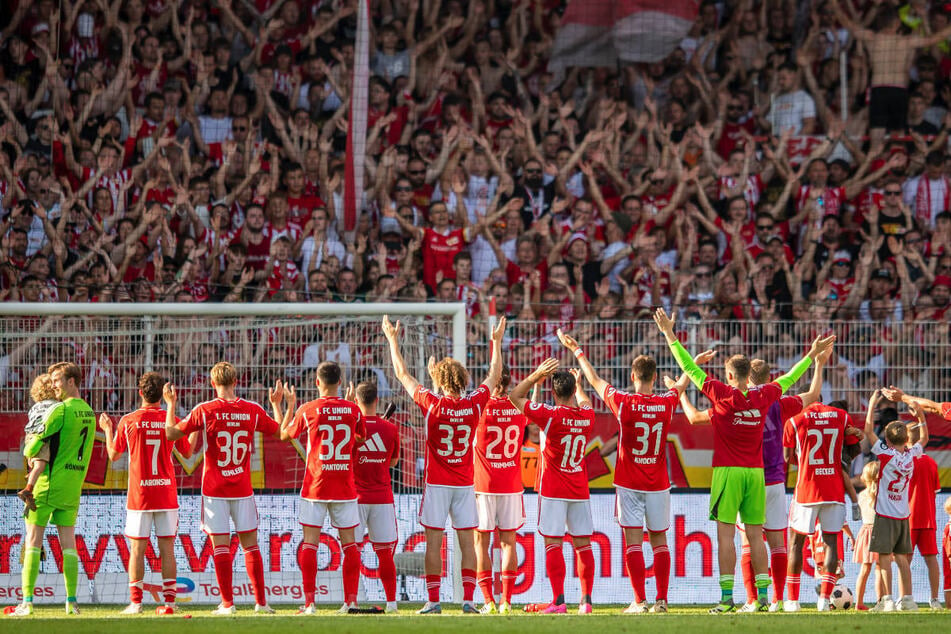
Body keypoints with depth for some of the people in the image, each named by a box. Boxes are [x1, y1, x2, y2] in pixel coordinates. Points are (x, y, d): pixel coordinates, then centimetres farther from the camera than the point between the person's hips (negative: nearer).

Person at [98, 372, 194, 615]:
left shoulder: (128, 421, -4)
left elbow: (113, 455, 6)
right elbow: (187, 453, 12)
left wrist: (107, 429, 23)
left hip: (139, 495, -1)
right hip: (167, 494, 1)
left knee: (137, 549, 2)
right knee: (167, 548, 4)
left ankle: (135, 602, -2)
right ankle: (169, 601, 1)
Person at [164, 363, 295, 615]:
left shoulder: (204, 410, -9)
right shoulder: (253, 410, -1)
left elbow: (171, 433, -1)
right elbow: (281, 431, 13)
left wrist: (170, 404, 14)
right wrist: (279, 404, 28)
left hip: (214, 490, -2)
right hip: (243, 489, 2)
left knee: (220, 545, -1)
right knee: (250, 544, 9)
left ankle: (227, 603, -3)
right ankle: (261, 601, 8)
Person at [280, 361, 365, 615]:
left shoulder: (308, 410, -7)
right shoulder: (353, 410, 0)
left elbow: (285, 435, 8)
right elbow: (360, 439, 18)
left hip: (315, 486, -2)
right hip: (345, 487, 2)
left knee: (310, 542, 1)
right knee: (349, 542, 8)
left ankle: (309, 602, -6)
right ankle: (351, 600, 2)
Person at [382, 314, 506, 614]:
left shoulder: (432, 405, -11)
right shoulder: (474, 404, -4)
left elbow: (403, 374, 0)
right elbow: (494, 375, 14)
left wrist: (393, 340, 11)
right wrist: (497, 342, 26)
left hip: (437, 484, -3)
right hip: (465, 483, 3)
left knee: (433, 542, -1)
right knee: (467, 542, 3)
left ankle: (433, 601, -3)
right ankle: (468, 599, -1)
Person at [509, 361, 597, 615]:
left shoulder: (550, 415, -13)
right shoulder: (587, 415, 1)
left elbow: (515, 396, -4)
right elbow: (584, 402, 29)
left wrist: (536, 376, -4)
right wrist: (578, 384, 45)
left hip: (553, 491, -5)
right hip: (580, 491, 5)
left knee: (553, 544, -5)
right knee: (583, 544, 7)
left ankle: (558, 601, -11)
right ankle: (586, 600, 4)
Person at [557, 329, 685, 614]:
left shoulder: (623, 403, -11)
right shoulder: (666, 403, -3)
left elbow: (595, 380, 4)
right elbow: (681, 384, 19)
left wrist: (577, 351, 18)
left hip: (629, 484, -3)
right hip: (658, 483, 3)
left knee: (633, 540, -3)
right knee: (659, 540, 8)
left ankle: (640, 601, -8)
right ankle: (662, 599, 5)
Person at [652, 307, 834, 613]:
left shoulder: (722, 394, -8)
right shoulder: (763, 396, 3)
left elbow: (690, 369, -3)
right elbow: (788, 379, 19)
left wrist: (670, 335, 3)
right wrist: (812, 355, 33)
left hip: (727, 471, -4)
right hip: (756, 472, 4)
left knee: (725, 533, -5)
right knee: (755, 534, 5)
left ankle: (727, 596, -11)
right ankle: (763, 595, 1)